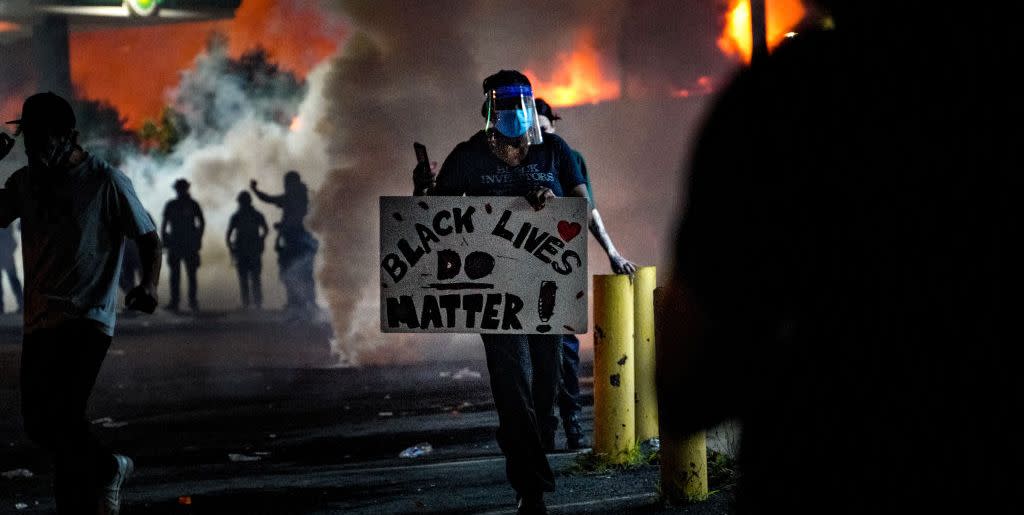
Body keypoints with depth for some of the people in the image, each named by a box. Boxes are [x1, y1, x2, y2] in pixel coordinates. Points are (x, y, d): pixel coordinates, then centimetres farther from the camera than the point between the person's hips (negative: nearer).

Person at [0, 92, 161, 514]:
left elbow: (148, 237, -2)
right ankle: (107, 468, 32)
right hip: (40, 320, 7)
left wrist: (149, 284, -21)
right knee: (37, 422, 9)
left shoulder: (106, 182, -6)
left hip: (88, 320, -7)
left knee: (63, 416, -19)